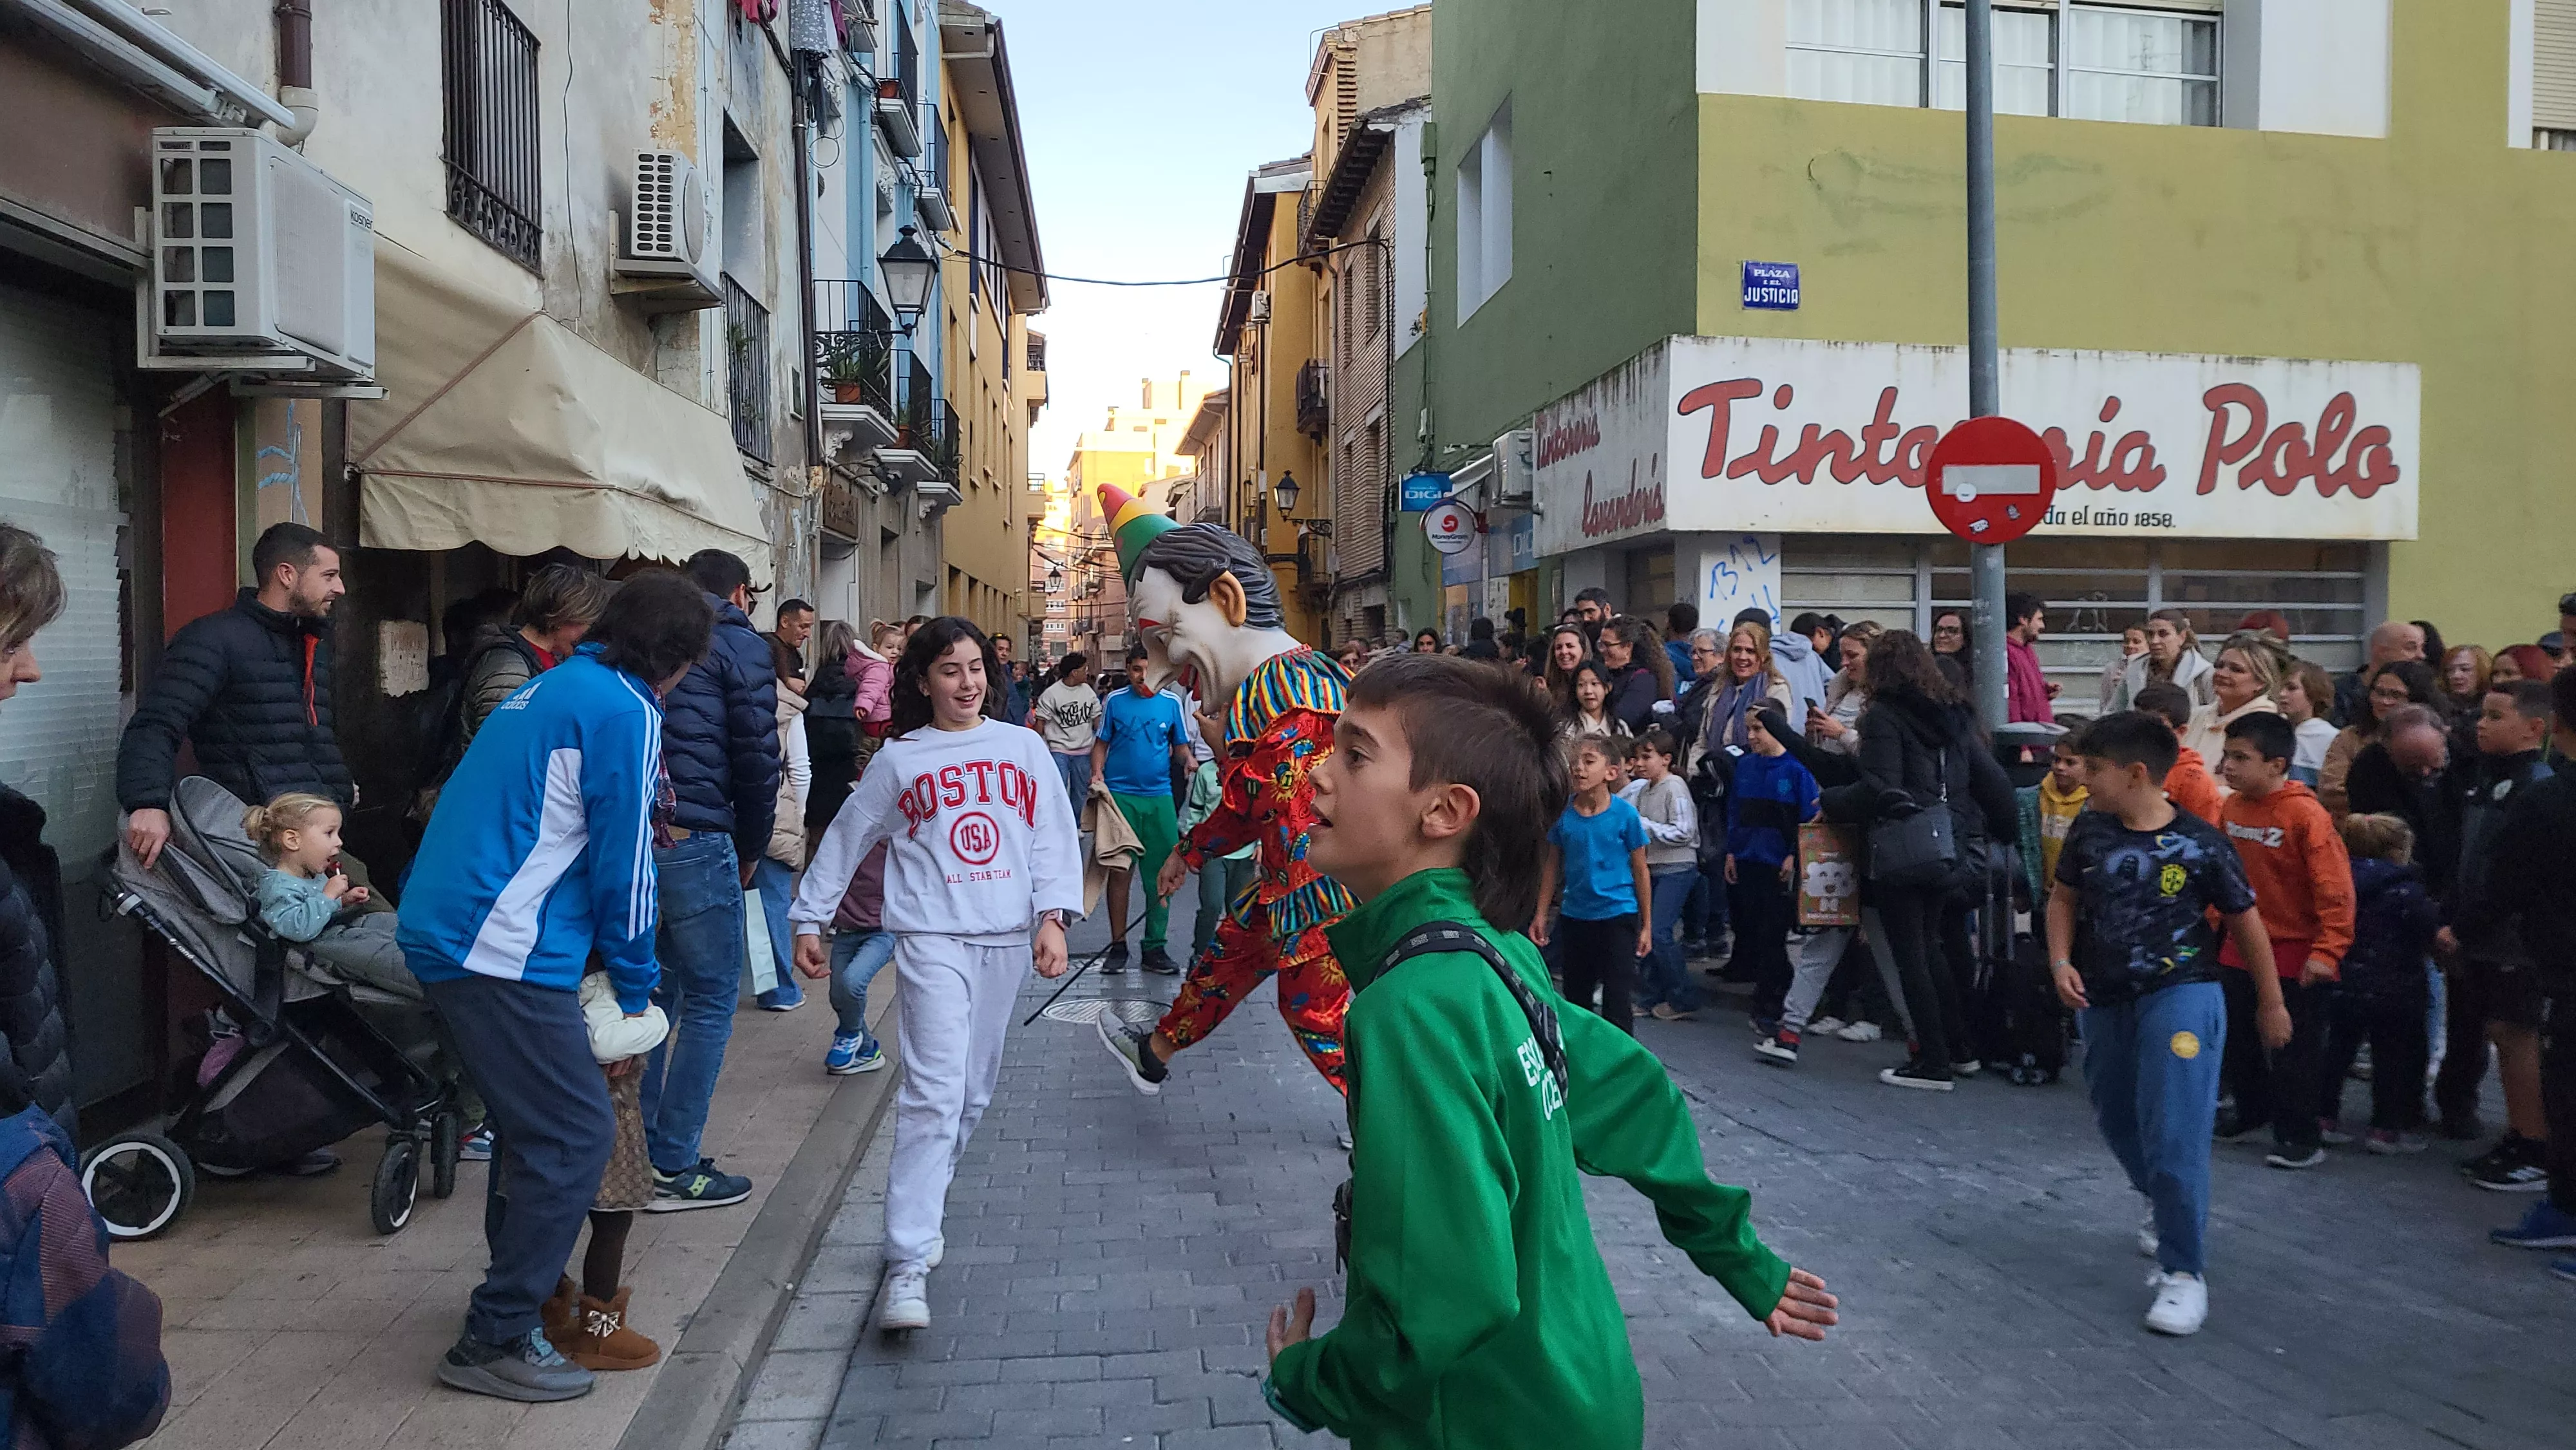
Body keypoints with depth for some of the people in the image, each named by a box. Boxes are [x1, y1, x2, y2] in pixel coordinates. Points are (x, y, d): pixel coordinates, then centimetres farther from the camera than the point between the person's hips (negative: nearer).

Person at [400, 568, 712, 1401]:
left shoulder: (552, 687, 18)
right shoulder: (625, 711, -11)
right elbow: (622, 865, -10)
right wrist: (636, 987, 1)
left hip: (444, 933, 10)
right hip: (503, 955, -10)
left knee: (535, 1122, 23)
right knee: (577, 1136, -5)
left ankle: (522, 1284, 36)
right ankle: (496, 1341, 1)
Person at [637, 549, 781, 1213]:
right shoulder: (741, 645, -2)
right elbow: (757, 756, -7)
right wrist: (752, 848, 6)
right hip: (693, 842, -7)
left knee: (656, 992, 18)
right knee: (710, 1001, 3)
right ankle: (674, 1169, 4)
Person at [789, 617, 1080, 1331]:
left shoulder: (1023, 747, 9)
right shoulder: (898, 760, 6)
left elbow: (1054, 838, 6)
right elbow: (845, 840, 12)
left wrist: (1052, 917, -5)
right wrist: (810, 920, 11)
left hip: (1006, 940, 3)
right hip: (932, 938, -3)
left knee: (975, 1091, 11)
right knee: (934, 1092, -14)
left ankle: (921, 1209, 31)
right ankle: (907, 1267, -15)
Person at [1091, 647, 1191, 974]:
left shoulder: (1171, 702, 5)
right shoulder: (1115, 701, 3)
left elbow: (1180, 745, 12)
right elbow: (1102, 743, 9)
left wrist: (1188, 760, -9)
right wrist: (1097, 772, -8)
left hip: (1159, 796, 1)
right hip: (1120, 795, -1)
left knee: (1161, 874, 2)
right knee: (1120, 871, 2)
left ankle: (1154, 949, 11)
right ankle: (1118, 945, 13)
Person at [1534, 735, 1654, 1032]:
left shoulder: (1625, 814, -10)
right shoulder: (1563, 815, -4)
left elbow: (1640, 870, -3)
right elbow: (1552, 866, 7)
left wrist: (1646, 926, -1)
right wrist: (1541, 915, 6)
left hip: (1618, 916, -3)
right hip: (1575, 916, 4)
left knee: (1617, 999, -4)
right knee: (1576, 998, 16)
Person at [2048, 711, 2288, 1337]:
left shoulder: (2201, 843, -13)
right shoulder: (2090, 831, -4)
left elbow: (2244, 920, -1)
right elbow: (2064, 897, 10)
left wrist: (2271, 1003, 7)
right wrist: (2061, 961, -7)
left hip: (2181, 993, -5)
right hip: (2105, 1000, 5)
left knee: (2174, 1134, -13)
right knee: (2116, 1120, 20)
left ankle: (2184, 1272, -3)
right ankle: (2167, 1207, 49)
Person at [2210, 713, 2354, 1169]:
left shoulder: (2305, 814, -20)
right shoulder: (2231, 808, 0)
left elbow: (2335, 888, -20)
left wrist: (2327, 952, -22)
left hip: (2293, 957, -7)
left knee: (2293, 1049, 3)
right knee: (2238, 1038, 19)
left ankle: (2298, 1135, 17)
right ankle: (2253, 1111, 39)